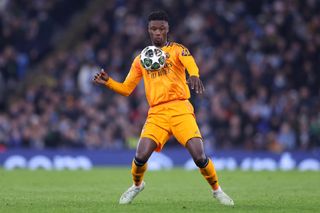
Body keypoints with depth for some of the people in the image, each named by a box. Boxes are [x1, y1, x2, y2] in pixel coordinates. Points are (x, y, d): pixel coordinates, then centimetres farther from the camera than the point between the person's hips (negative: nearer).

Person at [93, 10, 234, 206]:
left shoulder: (177, 50, 5)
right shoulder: (140, 60, 16)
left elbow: (189, 62, -18)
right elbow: (126, 88, 20)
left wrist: (194, 75, -42)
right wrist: (108, 82, 1)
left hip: (180, 110, -2)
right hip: (156, 114, 3)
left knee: (199, 156, -16)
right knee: (141, 156, -13)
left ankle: (217, 190, 9)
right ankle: (137, 185, 19)